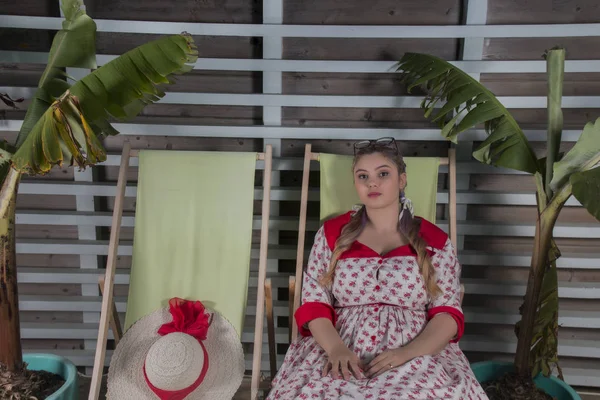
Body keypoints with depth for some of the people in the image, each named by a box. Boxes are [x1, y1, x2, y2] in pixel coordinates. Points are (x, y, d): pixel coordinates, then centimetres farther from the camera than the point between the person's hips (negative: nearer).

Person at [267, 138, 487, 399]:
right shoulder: (332, 233, 9)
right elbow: (314, 305, 4)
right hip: (341, 353, 1)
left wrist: (407, 353, -16)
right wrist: (336, 348, -15)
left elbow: (447, 313, 2)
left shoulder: (434, 241, 7)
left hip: (419, 355, 0)